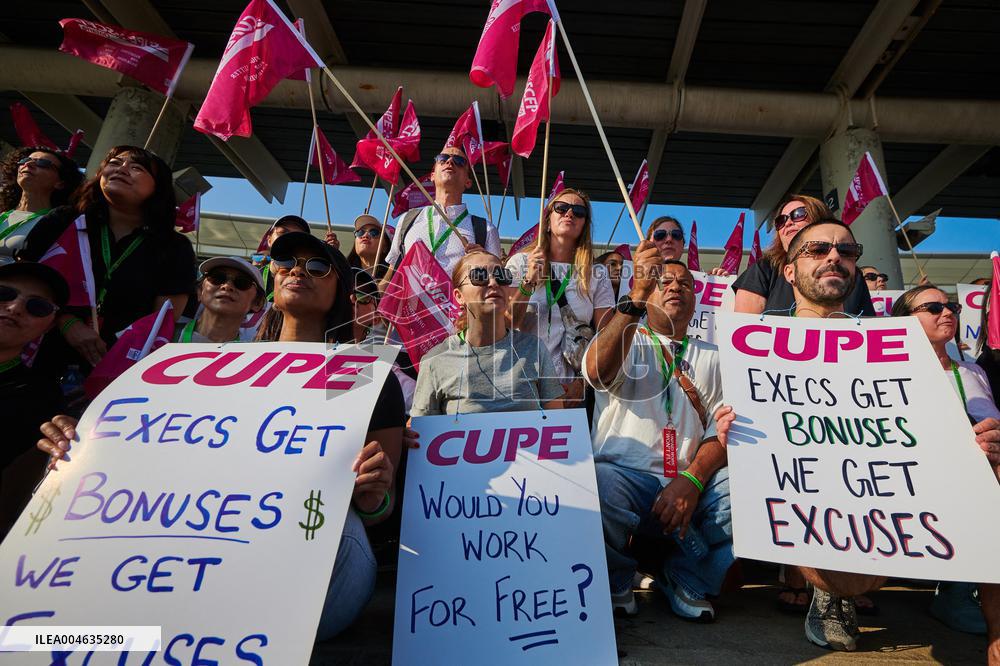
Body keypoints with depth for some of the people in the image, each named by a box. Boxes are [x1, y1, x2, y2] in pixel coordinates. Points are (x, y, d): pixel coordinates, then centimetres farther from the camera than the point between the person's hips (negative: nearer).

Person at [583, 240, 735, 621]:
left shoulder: (712, 357, 21)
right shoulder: (625, 341, 12)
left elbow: (722, 428, 6)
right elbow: (597, 372, -14)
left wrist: (691, 480, -13)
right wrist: (636, 295, -23)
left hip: (690, 485, 3)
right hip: (624, 476, -3)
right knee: (599, 483, -35)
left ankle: (686, 581, 3)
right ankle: (615, 584, -1)